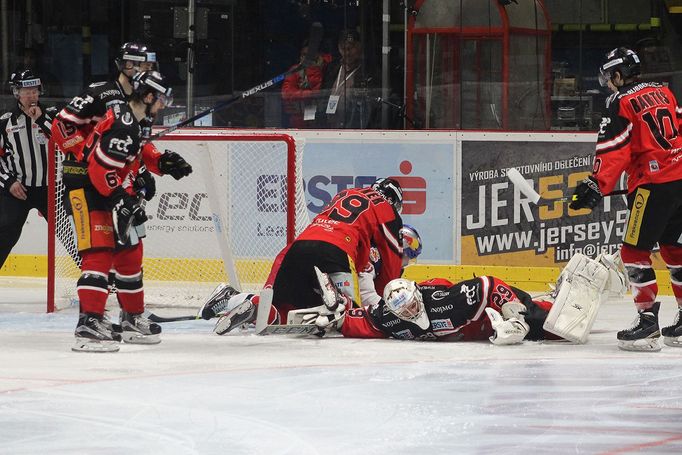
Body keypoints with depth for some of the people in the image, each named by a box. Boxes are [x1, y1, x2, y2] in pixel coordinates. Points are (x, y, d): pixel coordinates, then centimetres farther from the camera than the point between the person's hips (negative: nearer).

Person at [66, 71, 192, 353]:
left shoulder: (133, 121, 12)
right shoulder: (122, 124, -22)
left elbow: (134, 156, 26)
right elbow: (101, 166, -27)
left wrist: (161, 164, 12)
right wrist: (122, 199, -23)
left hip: (109, 193, 11)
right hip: (87, 191, -11)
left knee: (129, 254, 17)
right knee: (99, 254, -19)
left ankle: (132, 319, 29)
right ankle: (89, 323, -27)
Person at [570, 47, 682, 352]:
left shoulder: (621, 102, -6)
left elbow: (613, 151, -14)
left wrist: (597, 186, -17)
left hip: (654, 184, -8)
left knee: (635, 251, -3)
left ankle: (647, 321, -8)